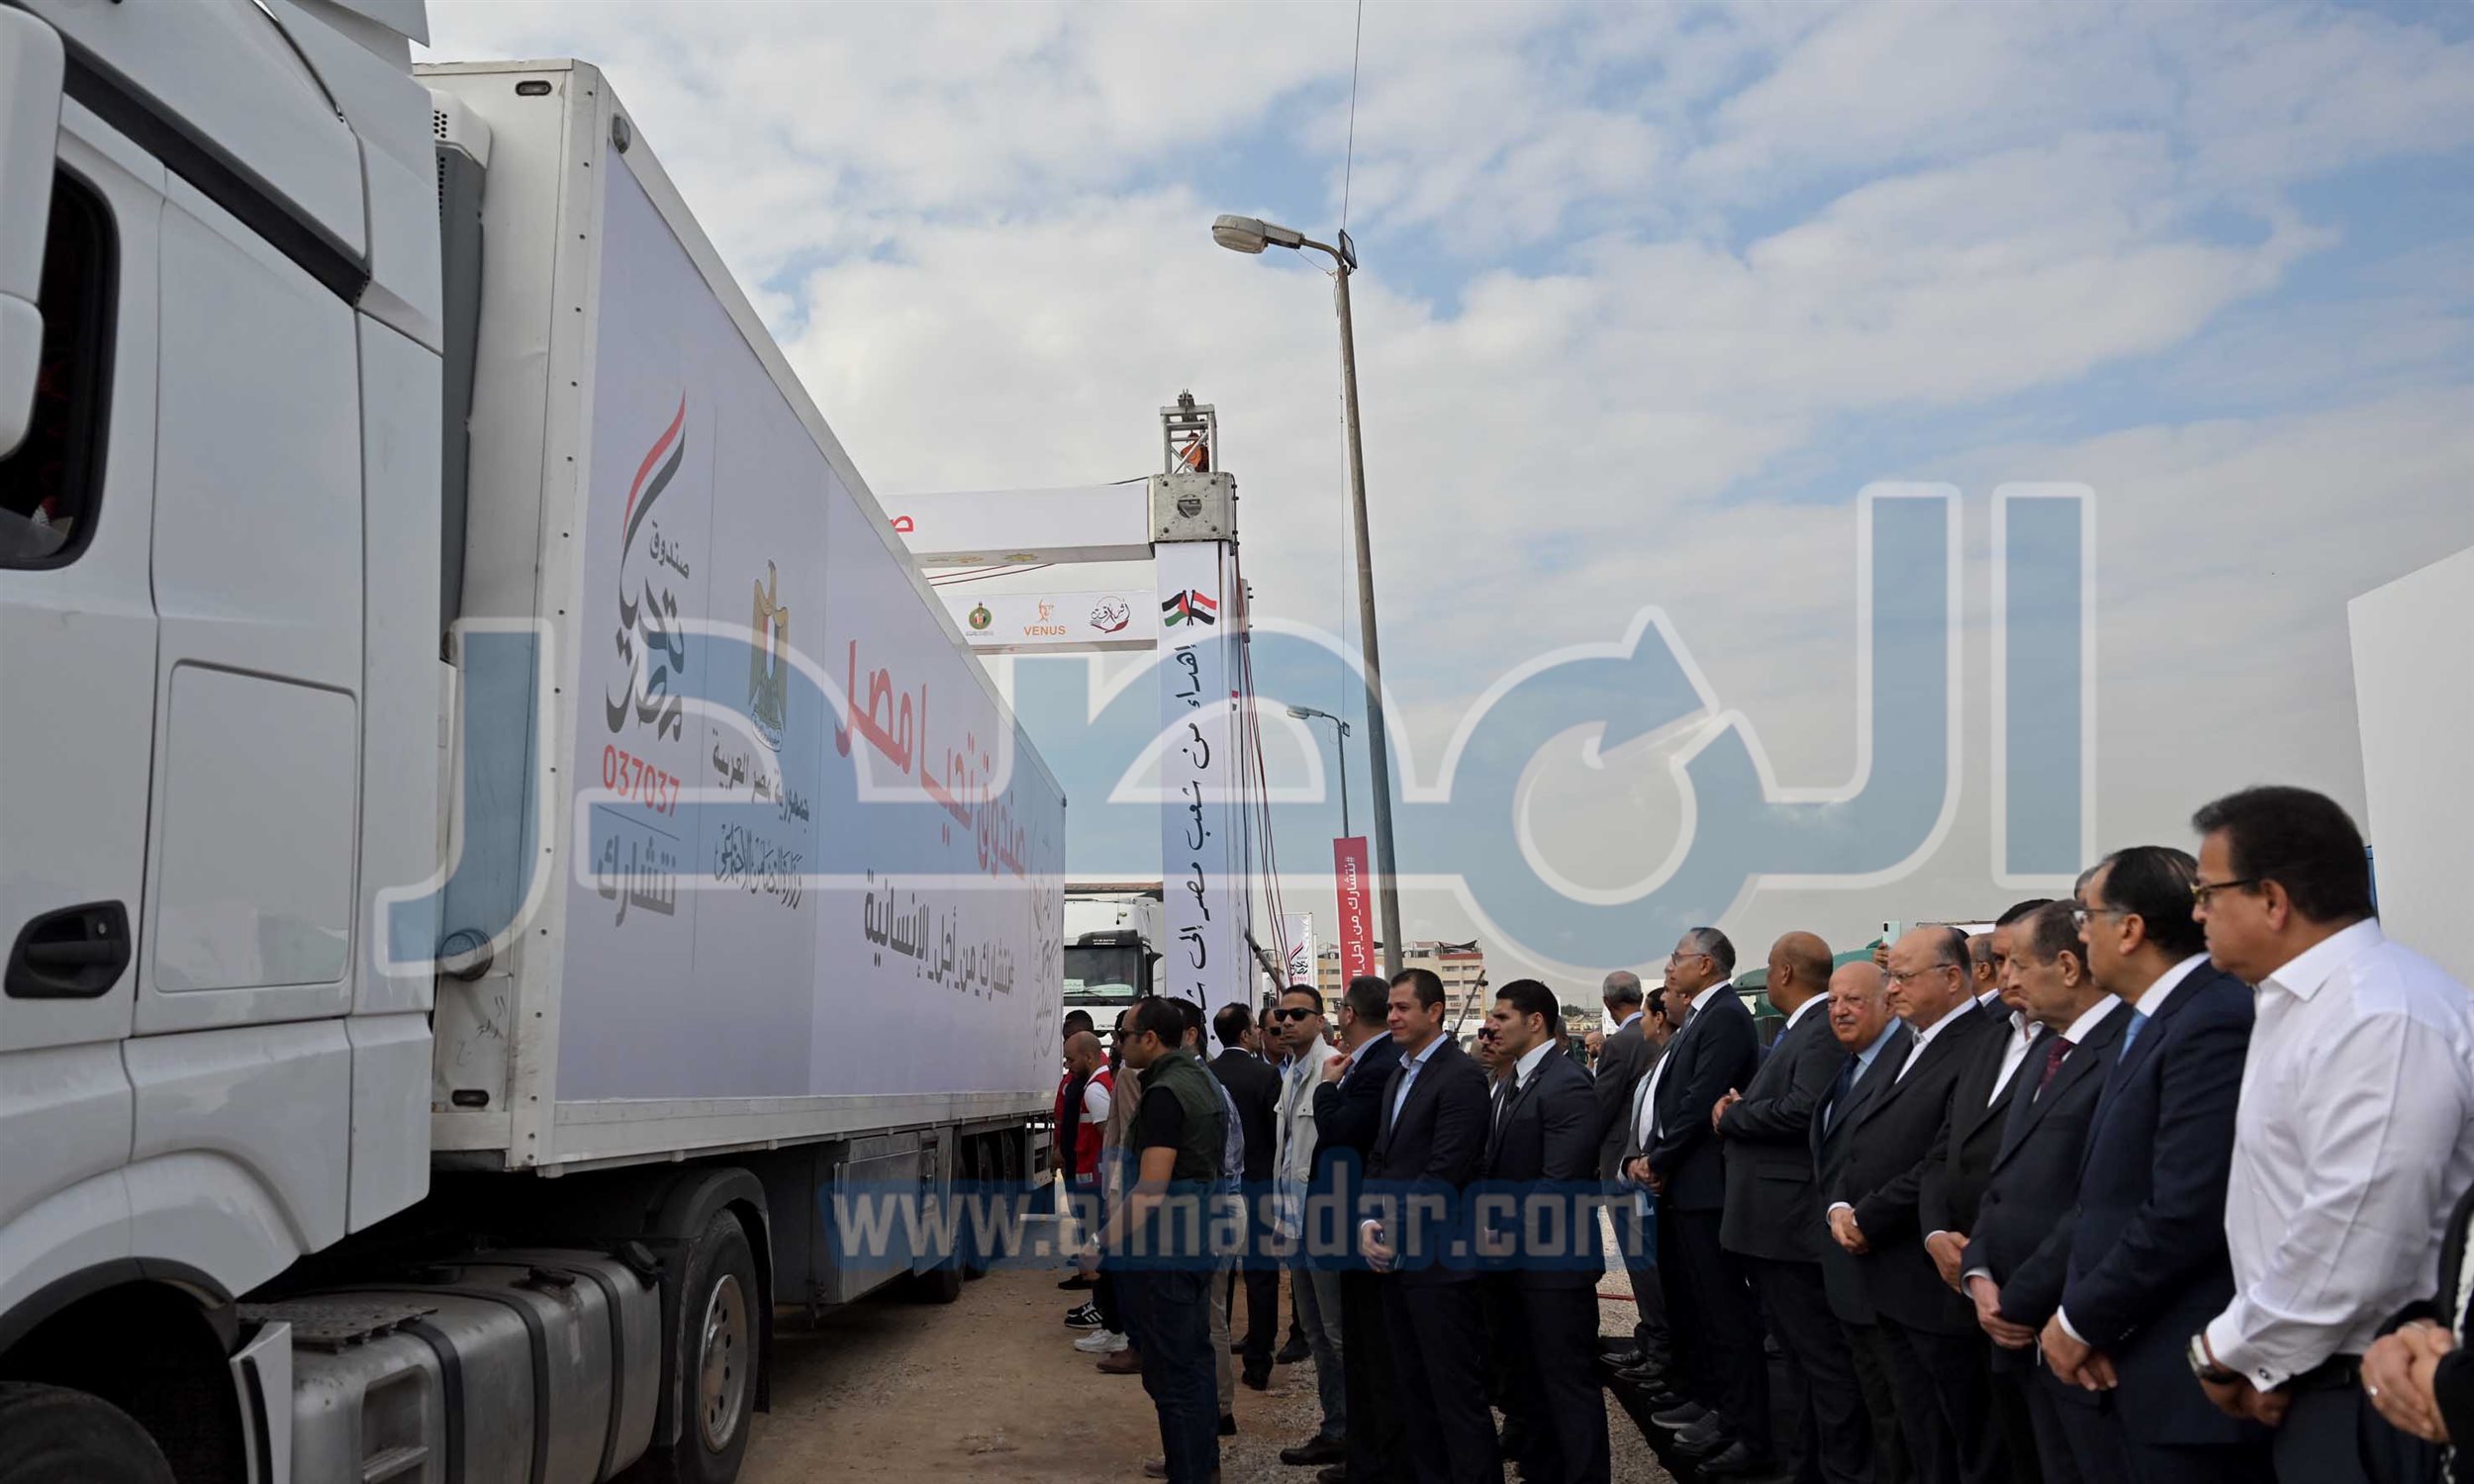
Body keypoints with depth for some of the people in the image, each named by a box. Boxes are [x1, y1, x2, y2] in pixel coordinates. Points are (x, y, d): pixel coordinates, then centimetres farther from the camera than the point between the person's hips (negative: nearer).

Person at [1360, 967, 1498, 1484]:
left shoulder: (1460, 1076, -13)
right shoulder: (1399, 1075, 16)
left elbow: (1442, 1173, -19)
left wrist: (1391, 1230, -14)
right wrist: (1368, 1221, -1)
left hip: (1438, 1261, -9)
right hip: (1396, 1259, 9)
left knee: (1456, 1392, -3)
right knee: (1411, 1388, 15)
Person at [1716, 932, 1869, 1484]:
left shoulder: (1825, 1029, -17)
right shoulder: (1797, 1029, 16)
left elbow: (1803, 1109, -28)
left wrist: (1732, 1115, -15)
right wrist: (1741, 1104, -1)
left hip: (1794, 1224, -11)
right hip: (1771, 1224, 11)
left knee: (1821, 1356, -3)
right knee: (1798, 1353, 18)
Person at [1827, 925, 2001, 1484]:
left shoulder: (1983, 1045, -17)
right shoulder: (1912, 1047, 15)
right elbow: (1865, 1140, 16)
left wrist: (1868, 1219, -15)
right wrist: (1840, 1205, -1)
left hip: (1940, 1284, -9)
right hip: (1894, 1281, 9)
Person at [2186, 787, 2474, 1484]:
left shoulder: (2384, 1019, -22)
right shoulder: (2301, 1005, 10)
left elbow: (2351, 1254, -26)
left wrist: (2227, 1349, -12)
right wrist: (2264, 1355, 2)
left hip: (2378, 1405, -9)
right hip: (2316, 1382, 9)